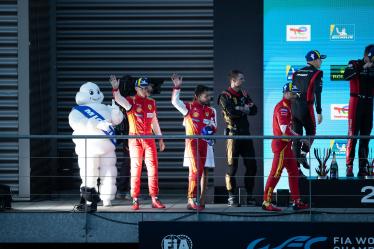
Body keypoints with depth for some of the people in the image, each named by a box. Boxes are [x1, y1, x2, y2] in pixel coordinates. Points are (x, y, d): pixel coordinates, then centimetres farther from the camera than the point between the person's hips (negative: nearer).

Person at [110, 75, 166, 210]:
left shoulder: (151, 102, 12)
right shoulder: (131, 101, -3)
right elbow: (119, 99, -23)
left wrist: (160, 138, 20)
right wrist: (115, 89, -42)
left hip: (149, 139, 4)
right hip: (135, 138, -4)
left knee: (153, 167, 0)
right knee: (136, 169, -2)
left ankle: (155, 199, 5)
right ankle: (135, 200, 1)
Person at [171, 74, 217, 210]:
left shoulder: (211, 111, 10)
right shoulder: (189, 107, -2)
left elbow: (214, 127, 11)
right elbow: (175, 101, -16)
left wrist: (211, 128, -11)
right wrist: (177, 87, -24)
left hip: (206, 144, 5)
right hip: (192, 142, -5)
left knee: (204, 171, 6)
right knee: (196, 170, -14)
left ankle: (201, 200, 10)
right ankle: (191, 200, -12)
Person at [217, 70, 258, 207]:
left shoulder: (244, 94, 16)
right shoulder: (225, 96, -5)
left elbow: (254, 110, 5)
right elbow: (231, 112, -20)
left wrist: (240, 109, -9)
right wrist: (244, 109, -5)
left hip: (245, 134, 7)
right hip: (233, 134, -7)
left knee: (252, 165, 5)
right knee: (232, 166, -3)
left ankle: (250, 195, 14)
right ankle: (232, 197, 1)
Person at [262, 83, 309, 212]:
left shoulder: (287, 106, 18)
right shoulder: (282, 107, -15)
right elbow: (285, 130, -24)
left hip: (286, 145, 11)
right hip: (281, 144, -11)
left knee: (294, 172, 13)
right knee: (276, 173, -8)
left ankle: (296, 202, 17)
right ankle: (266, 202, -5)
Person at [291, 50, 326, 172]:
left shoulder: (297, 73, 14)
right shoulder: (316, 73, -4)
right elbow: (317, 93, -12)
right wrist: (319, 112, -10)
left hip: (294, 107, 5)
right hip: (307, 108, -5)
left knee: (296, 136, 7)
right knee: (311, 132, 15)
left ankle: (296, 166, 5)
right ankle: (303, 154, -4)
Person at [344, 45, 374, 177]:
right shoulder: (355, 64, -2)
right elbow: (346, 75, -22)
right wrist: (363, 67, -23)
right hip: (356, 102, -5)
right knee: (353, 135, -9)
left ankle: (363, 167, 9)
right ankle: (349, 167, -11)